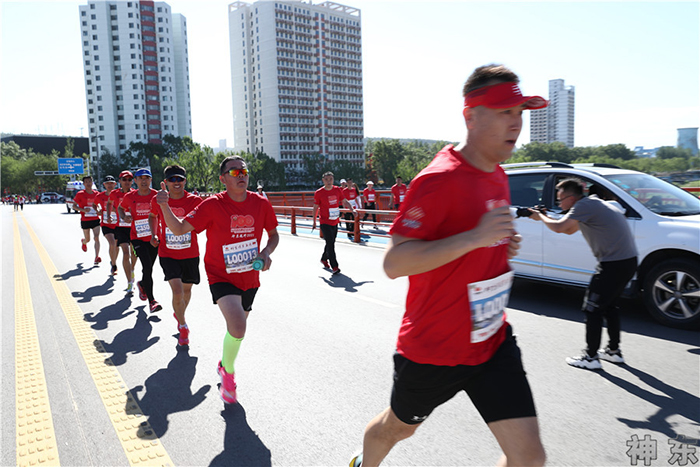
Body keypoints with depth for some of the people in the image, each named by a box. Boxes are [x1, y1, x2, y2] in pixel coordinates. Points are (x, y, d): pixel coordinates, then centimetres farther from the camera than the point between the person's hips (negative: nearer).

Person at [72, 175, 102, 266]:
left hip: (95, 219, 2)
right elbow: (74, 206, -2)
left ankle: (96, 257, -16)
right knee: (87, 239, 10)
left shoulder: (96, 193, 6)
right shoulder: (80, 194, -4)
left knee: (96, 238, -13)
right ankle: (83, 241, 49)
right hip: (85, 220, -2)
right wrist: (83, 210, -19)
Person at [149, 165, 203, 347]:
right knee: (177, 291, -15)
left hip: (190, 254, 1)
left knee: (187, 289, 17)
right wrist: (154, 235, 4)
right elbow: (153, 216, 17)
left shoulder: (195, 201, -9)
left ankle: (179, 314, 48)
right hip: (167, 254, -1)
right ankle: (183, 327, 8)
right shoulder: (158, 201, -4)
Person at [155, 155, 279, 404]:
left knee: (237, 328, 21)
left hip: (250, 278, 4)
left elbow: (274, 234, 7)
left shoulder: (261, 203, -7)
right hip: (221, 276, -4)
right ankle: (228, 373, 6)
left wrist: (266, 253, -12)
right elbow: (179, 229, -14)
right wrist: (164, 206, -30)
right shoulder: (213, 205, -16)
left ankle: (224, 364, 54)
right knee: (238, 327, -25)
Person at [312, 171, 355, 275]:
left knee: (331, 243, 16)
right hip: (325, 223, -5)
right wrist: (314, 222, 4)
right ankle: (334, 267, -8)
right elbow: (315, 207, 1)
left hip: (335, 222, 5)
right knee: (330, 243, -12)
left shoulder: (338, 190, 2)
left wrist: (352, 209, -6)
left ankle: (324, 259, 40)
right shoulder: (319, 193, -8)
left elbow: (345, 201, 11)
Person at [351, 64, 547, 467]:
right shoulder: (440, 179, -23)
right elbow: (394, 264, -28)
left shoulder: (498, 175, 5)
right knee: (397, 428, 21)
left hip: (492, 340, 6)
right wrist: (475, 237, -34)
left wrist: (503, 245, 2)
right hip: (433, 347, -6)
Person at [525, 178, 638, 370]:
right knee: (608, 306, 22)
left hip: (614, 264, -10)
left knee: (592, 309, -1)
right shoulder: (593, 203, 18)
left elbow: (559, 228, -24)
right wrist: (546, 217, 14)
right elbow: (569, 230, 24)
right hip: (628, 261, 10)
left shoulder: (585, 205, -13)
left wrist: (540, 217, -6)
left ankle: (591, 357, 8)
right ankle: (614, 351, 32)